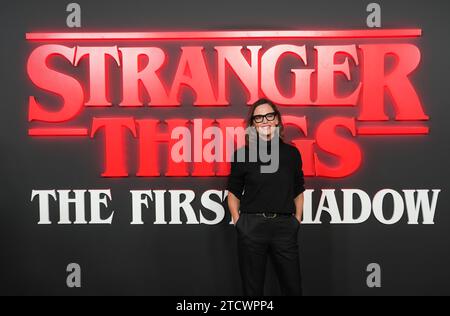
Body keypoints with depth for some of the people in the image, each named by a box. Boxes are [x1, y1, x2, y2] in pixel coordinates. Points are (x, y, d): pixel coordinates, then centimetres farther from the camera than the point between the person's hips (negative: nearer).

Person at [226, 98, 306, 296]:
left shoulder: (291, 153, 6)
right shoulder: (242, 154, 1)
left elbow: (298, 191, 14)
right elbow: (234, 192, 6)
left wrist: (297, 220, 6)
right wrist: (237, 221, -3)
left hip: (284, 226, 2)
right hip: (251, 226, -1)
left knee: (293, 287, 8)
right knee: (252, 289, 10)